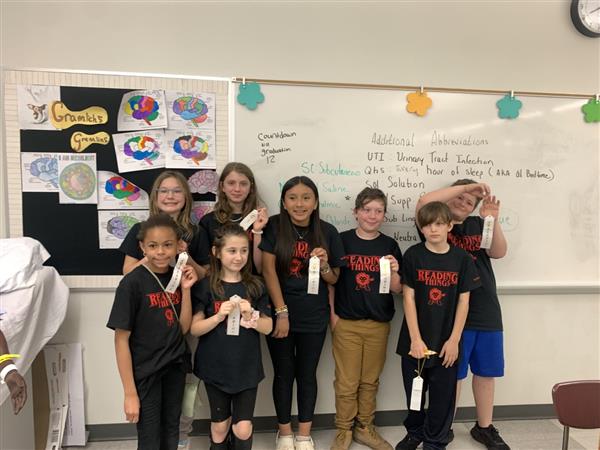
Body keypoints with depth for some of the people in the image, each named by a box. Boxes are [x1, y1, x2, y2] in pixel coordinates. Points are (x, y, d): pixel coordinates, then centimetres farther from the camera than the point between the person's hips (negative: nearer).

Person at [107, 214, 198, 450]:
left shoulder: (179, 277, -2)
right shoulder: (132, 283, -17)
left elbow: (183, 328, -1)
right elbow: (121, 339, -14)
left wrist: (186, 289, -13)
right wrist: (130, 392, -14)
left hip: (175, 368, 5)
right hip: (145, 372, -5)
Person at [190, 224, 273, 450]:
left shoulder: (255, 286, -3)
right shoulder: (206, 286, -8)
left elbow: (268, 328, -1)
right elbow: (194, 328, -8)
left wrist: (250, 316, -19)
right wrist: (219, 316, -23)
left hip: (247, 368, 1)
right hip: (215, 368, 0)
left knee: (243, 429, 2)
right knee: (220, 426, 16)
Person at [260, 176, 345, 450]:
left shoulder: (327, 232, -2)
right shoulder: (274, 227, -8)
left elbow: (334, 279, 5)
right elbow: (268, 271, -10)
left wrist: (324, 266, -17)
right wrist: (282, 312, -14)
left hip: (314, 317, 1)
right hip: (280, 313, -1)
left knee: (307, 374, 13)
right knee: (283, 374, 12)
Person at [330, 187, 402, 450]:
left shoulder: (389, 245, 1)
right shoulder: (342, 240, -3)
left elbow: (397, 290, 2)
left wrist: (394, 272, -17)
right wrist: (332, 314, -4)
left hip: (378, 324, 2)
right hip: (346, 323, -2)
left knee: (370, 381, 14)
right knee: (346, 382, 7)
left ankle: (364, 428, 33)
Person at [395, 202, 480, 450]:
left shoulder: (462, 259, -3)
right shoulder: (413, 255, -7)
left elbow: (463, 301, -1)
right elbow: (408, 298, -8)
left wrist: (454, 340, -5)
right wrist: (416, 338, -12)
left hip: (446, 341, 0)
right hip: (415, 339, 0)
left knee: (443, 394, 11)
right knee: (414, 390, 16)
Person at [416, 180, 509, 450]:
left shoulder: (478, 225, 14)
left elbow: (499, 252, 1)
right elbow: (424, 202, -19)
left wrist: (493, 220, -13)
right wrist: (465, 186, -14)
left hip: (487, 311, 5)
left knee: (486, 372, 15)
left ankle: (484, 427, 33)